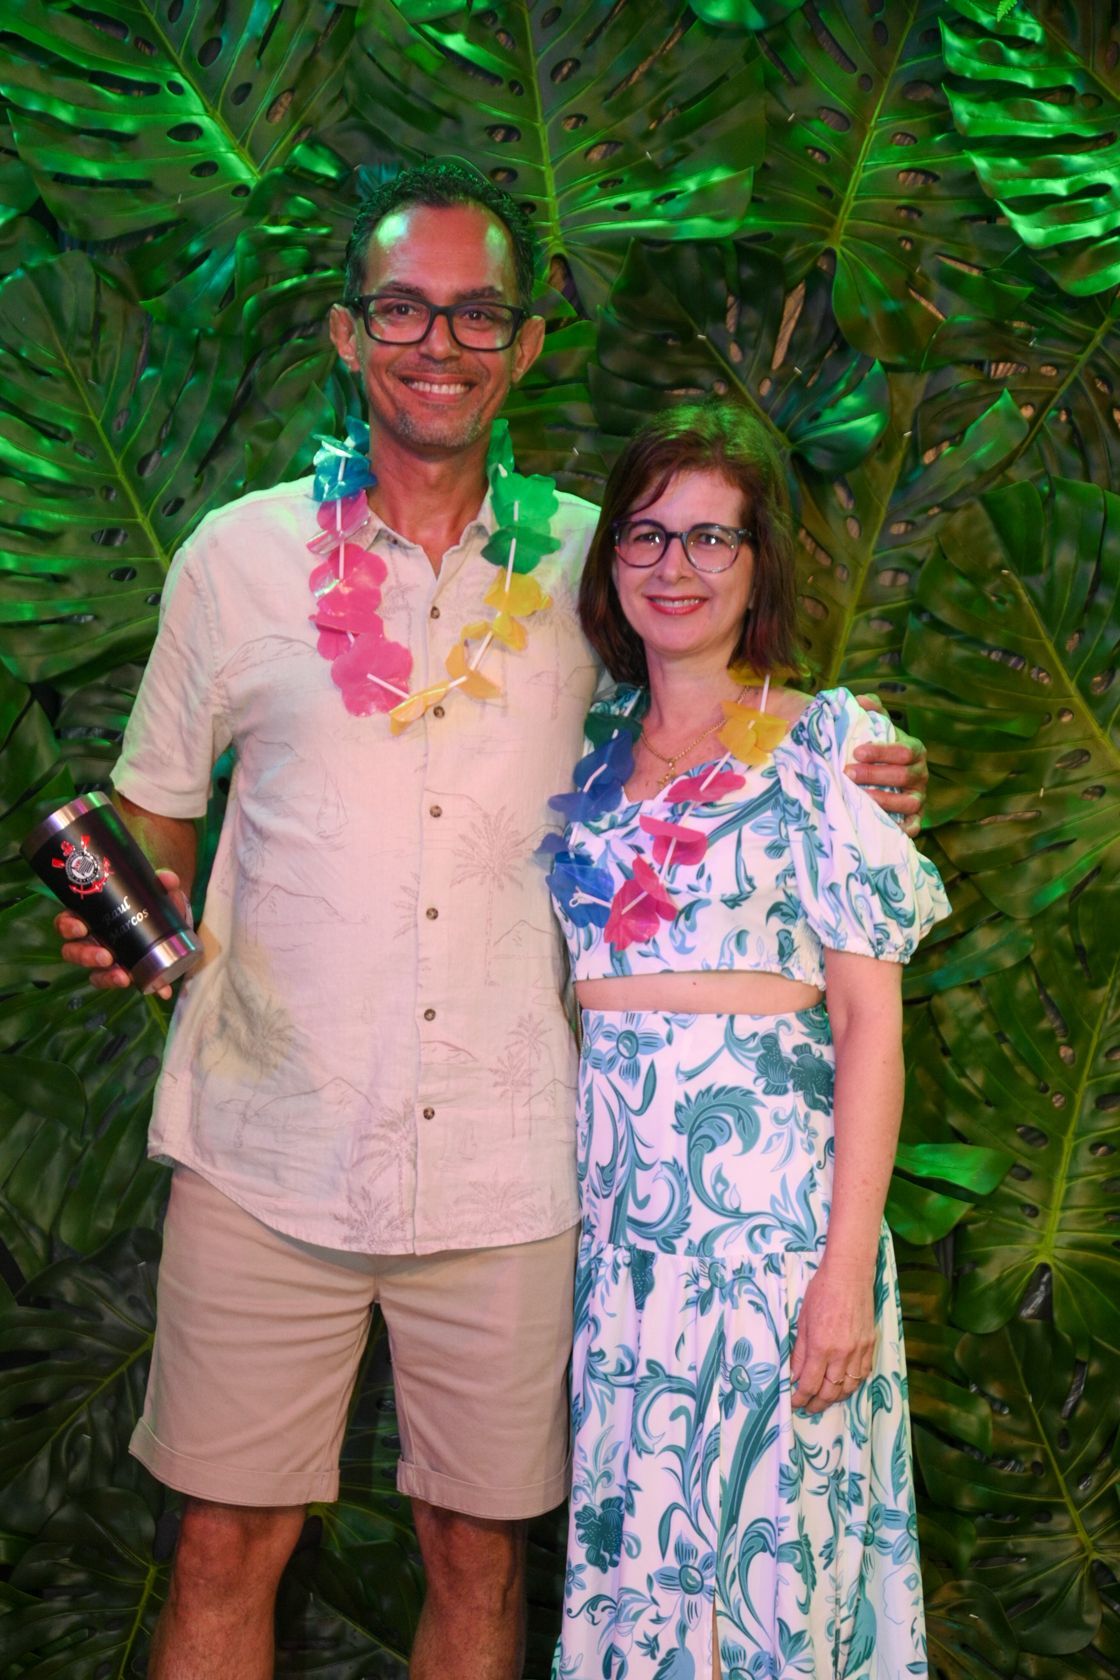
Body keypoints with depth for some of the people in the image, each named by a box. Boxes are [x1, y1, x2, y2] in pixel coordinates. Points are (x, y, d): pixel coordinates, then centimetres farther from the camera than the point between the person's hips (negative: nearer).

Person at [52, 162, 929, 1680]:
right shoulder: (239, 557, 2)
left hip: (504, 1165, 1)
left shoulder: (588, 564, 4)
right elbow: (155, 809, 11)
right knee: (226, 1551, 6)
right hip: (268, 1153, 0)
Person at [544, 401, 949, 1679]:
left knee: (770, 1540, 1)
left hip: (775, 1190, -4)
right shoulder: (589, 749, 11)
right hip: (612, 1195, 4)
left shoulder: (825, 742, -1)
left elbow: (870, 1014, -6)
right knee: (624, 1541, 9)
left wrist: (848, 1263, -14)